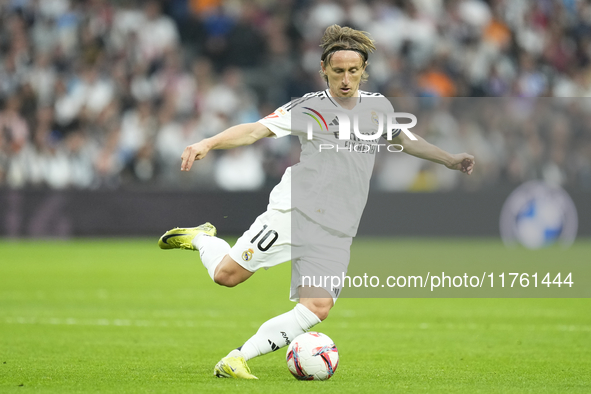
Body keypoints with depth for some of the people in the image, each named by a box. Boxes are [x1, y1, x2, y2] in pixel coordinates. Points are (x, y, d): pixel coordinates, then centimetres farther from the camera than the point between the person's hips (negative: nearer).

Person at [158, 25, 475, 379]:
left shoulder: (379, 106, 13)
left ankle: (237, 360, -5)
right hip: (293, 212, -4)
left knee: (317, 309, -12)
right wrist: (208, 143, -26)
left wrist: (449, 160, 34)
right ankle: (201, 238, 21)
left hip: (336, 233, 4)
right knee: (227, 274, -13)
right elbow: (256, 130, -11)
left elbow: (404, 139, 33)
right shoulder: (310, 107, -2)